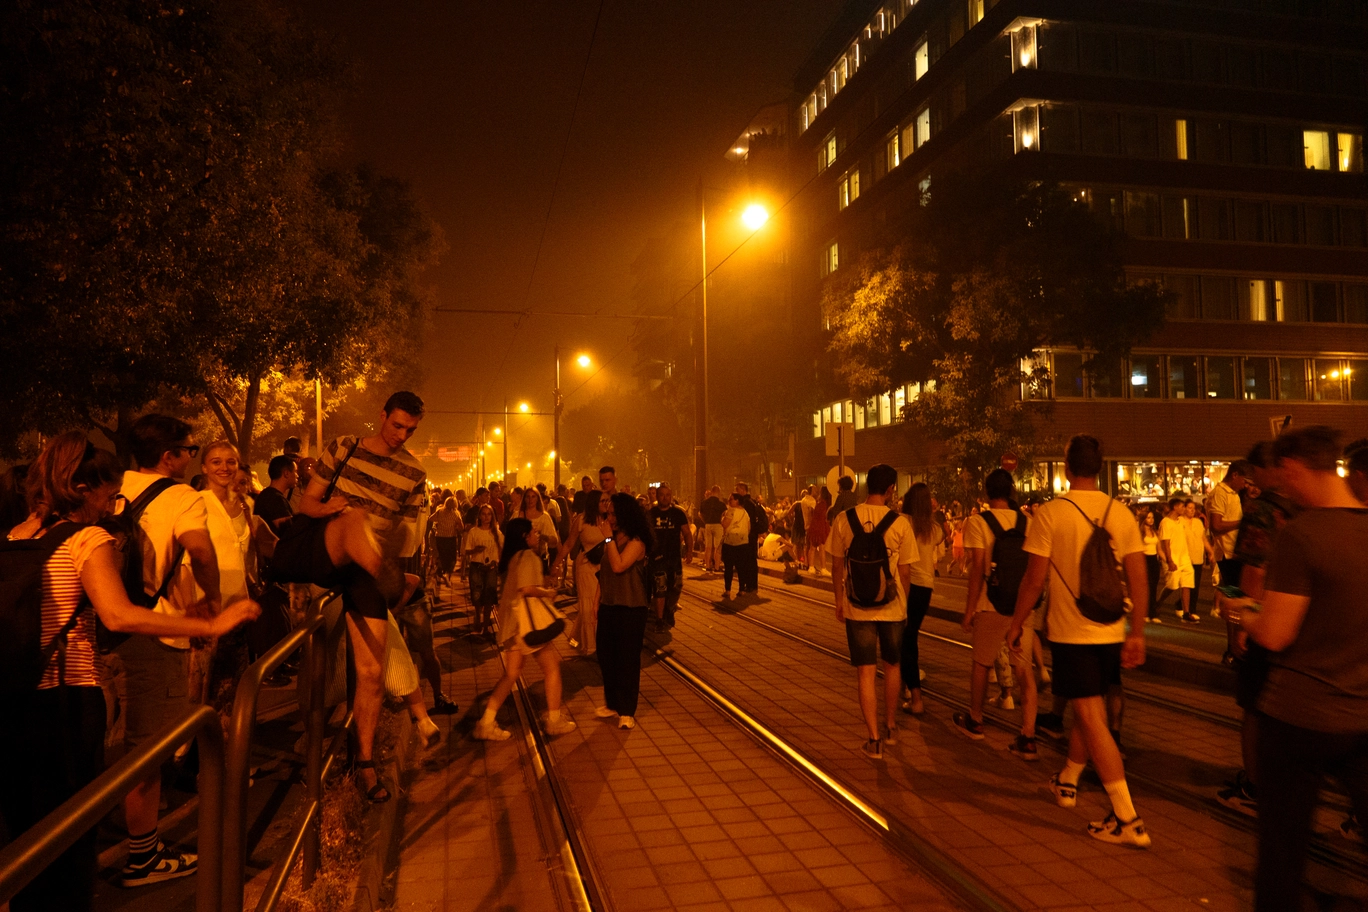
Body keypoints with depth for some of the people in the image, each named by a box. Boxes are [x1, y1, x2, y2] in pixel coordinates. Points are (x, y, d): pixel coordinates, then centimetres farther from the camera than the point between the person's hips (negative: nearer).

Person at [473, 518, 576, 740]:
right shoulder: (528, 556, -14)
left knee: (511, 673, 12)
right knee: (552, 666, 6)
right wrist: (549, 593, -8)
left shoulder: (510, 557, 14)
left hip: (513, 619, 9)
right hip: (528, 617, -9)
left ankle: (487, 723, 10)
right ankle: (555, 720, 13)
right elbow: (528, 589, -24)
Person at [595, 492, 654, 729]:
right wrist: (597, 602, 11)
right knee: (606, 658, 13)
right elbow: (603, 573, 14)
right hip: (608, 607, 7)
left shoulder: (636, 542, -12)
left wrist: (609, 537, -20)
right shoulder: (612, 540, 10)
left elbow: (618, 566, -26)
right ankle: (612, 703, 28)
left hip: (630, 610, -7)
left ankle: (627, 711, 11)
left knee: (628, 660, 1)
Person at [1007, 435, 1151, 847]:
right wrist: (1137, 634, 8)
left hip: (1071, 633, -5)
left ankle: (1128, 819, -1)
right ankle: (1066, 782, 40)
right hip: (1111, 633, 6)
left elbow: (1035, 581, -11)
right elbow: (1139, 580, 0)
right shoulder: (1121, 513, 1)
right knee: (1088, 710, 21)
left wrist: (1016, 624, 2)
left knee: (1093, 721, -1)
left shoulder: (1050, 513, -12)